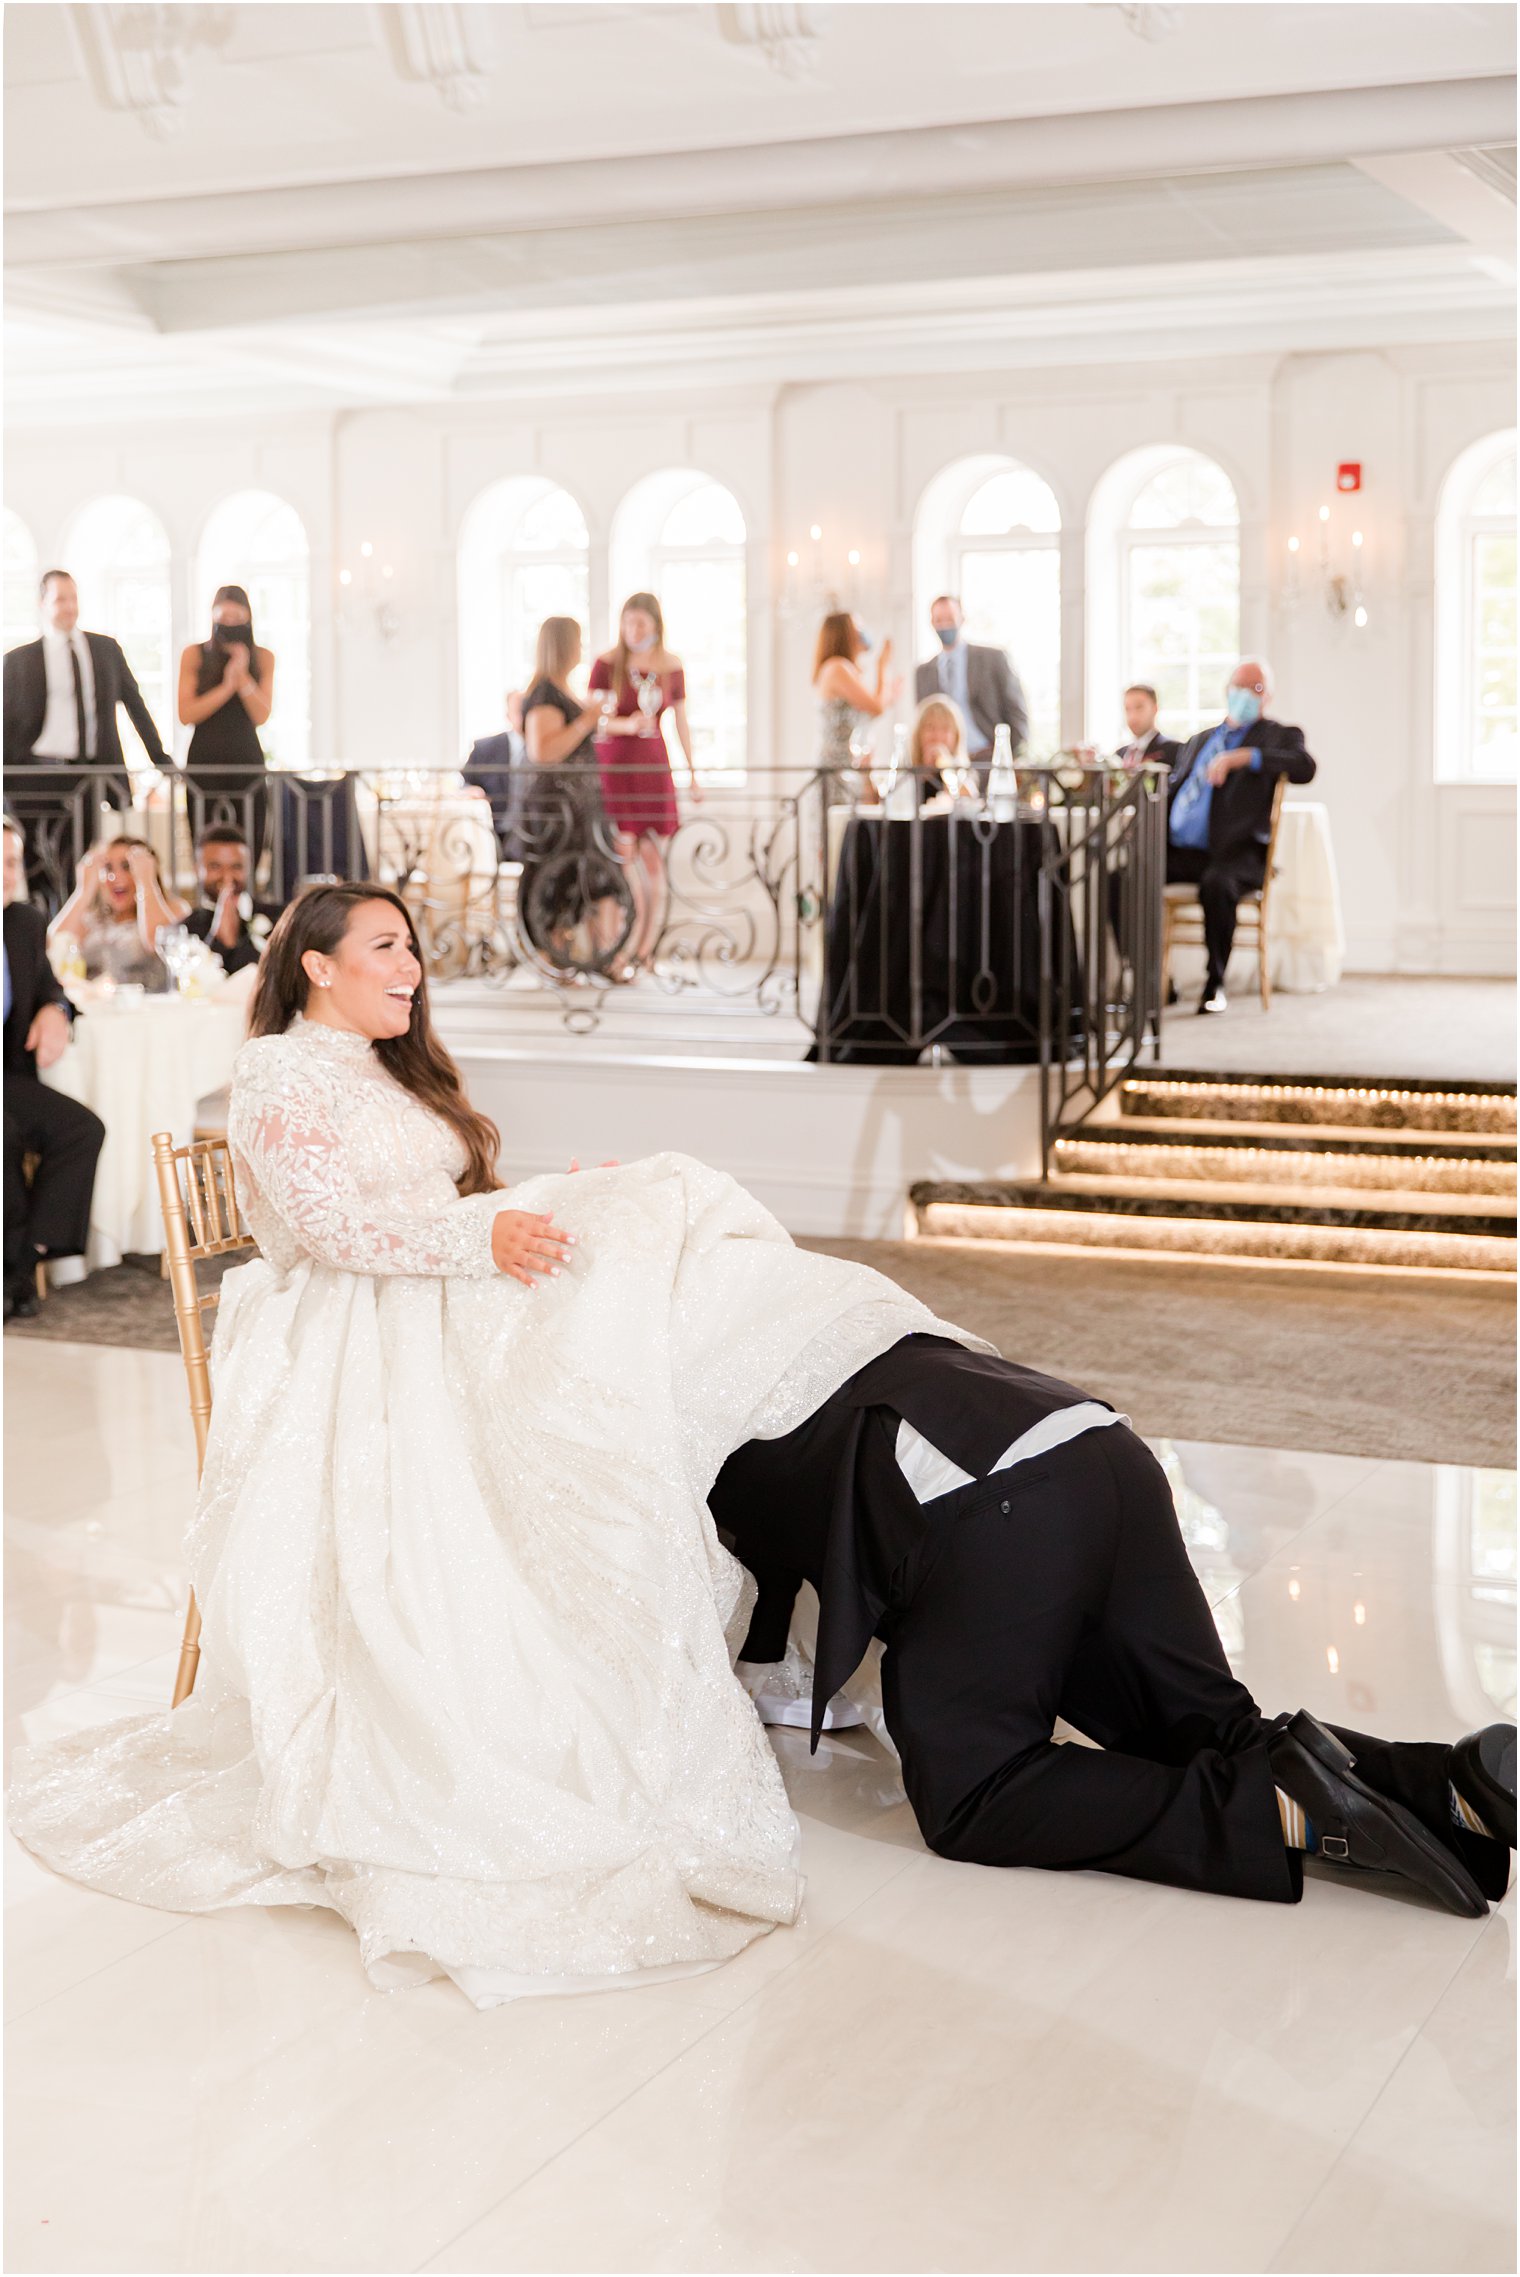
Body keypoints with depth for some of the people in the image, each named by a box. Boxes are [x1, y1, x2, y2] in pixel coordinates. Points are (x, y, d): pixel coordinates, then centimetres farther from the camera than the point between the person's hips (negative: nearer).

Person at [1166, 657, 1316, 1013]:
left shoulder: (1278, 736, 11)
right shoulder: (1198, 740, 29)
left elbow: (1305, 767, -10)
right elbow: (1172, 792, 29)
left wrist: (1244, 756, -21)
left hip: (1230, 853, -5)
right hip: (1178, 851, 5)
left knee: (1216, 884, -39)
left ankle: (1215, 984, -26)